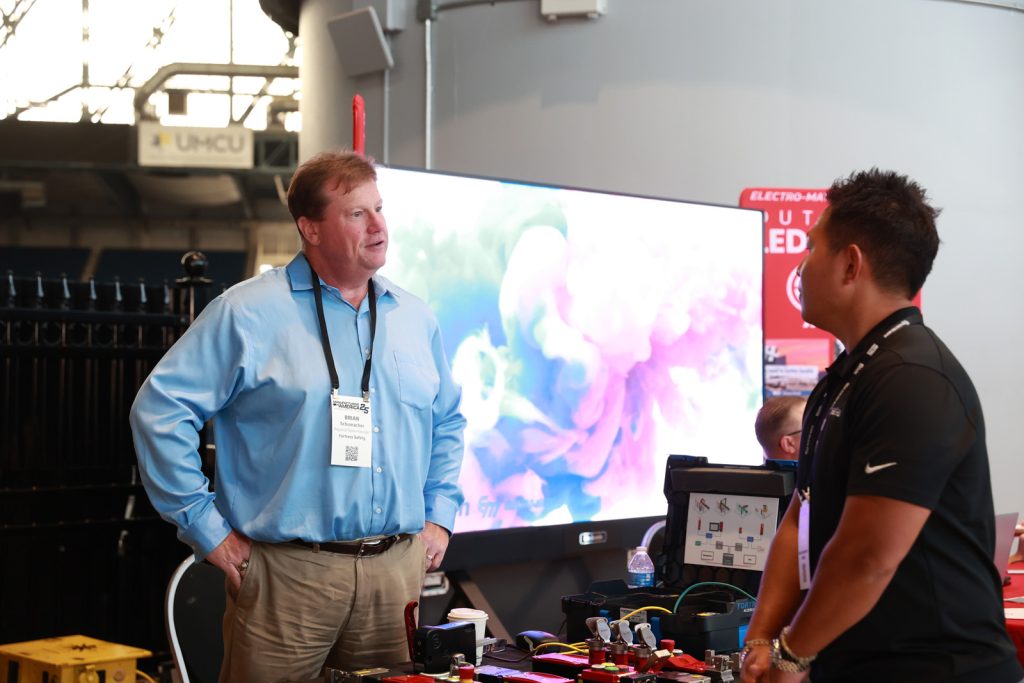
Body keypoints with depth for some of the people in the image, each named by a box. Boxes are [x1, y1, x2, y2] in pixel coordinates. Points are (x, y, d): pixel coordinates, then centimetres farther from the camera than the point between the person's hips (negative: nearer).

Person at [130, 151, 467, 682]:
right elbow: (159, 409, -7)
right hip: (286, 572, -4)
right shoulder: (248, 313, -6)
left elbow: (447, 422, 25)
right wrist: (206, 529, -8)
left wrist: (439, 516, 15)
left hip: (399, 572, 5)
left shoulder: (415, 318, 12)